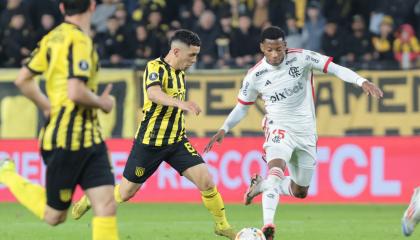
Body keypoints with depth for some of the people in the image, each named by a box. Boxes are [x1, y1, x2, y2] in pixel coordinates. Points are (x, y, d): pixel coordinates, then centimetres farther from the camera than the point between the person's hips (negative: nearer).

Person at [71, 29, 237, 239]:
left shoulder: (180, 73, 7)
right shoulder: (156, 67, -17)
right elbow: (153, 93, -40)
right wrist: (181, 103, -55)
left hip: (176, 141, 6)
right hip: (149, 143, -6)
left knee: (205, 180, -11)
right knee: (126, 193, 7)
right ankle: (90, 199, 34)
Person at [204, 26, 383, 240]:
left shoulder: (301, 58, -10)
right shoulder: (255, 76, -7)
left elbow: (334, 68, -12)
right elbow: (242, 107, 7)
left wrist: (362, 82, -25)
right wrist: (224, 129, -4)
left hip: (306, 130, 3)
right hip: (279, 127, -3)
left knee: (300, 192, 11)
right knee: (276, 169, -34)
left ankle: (261, 186, 37)